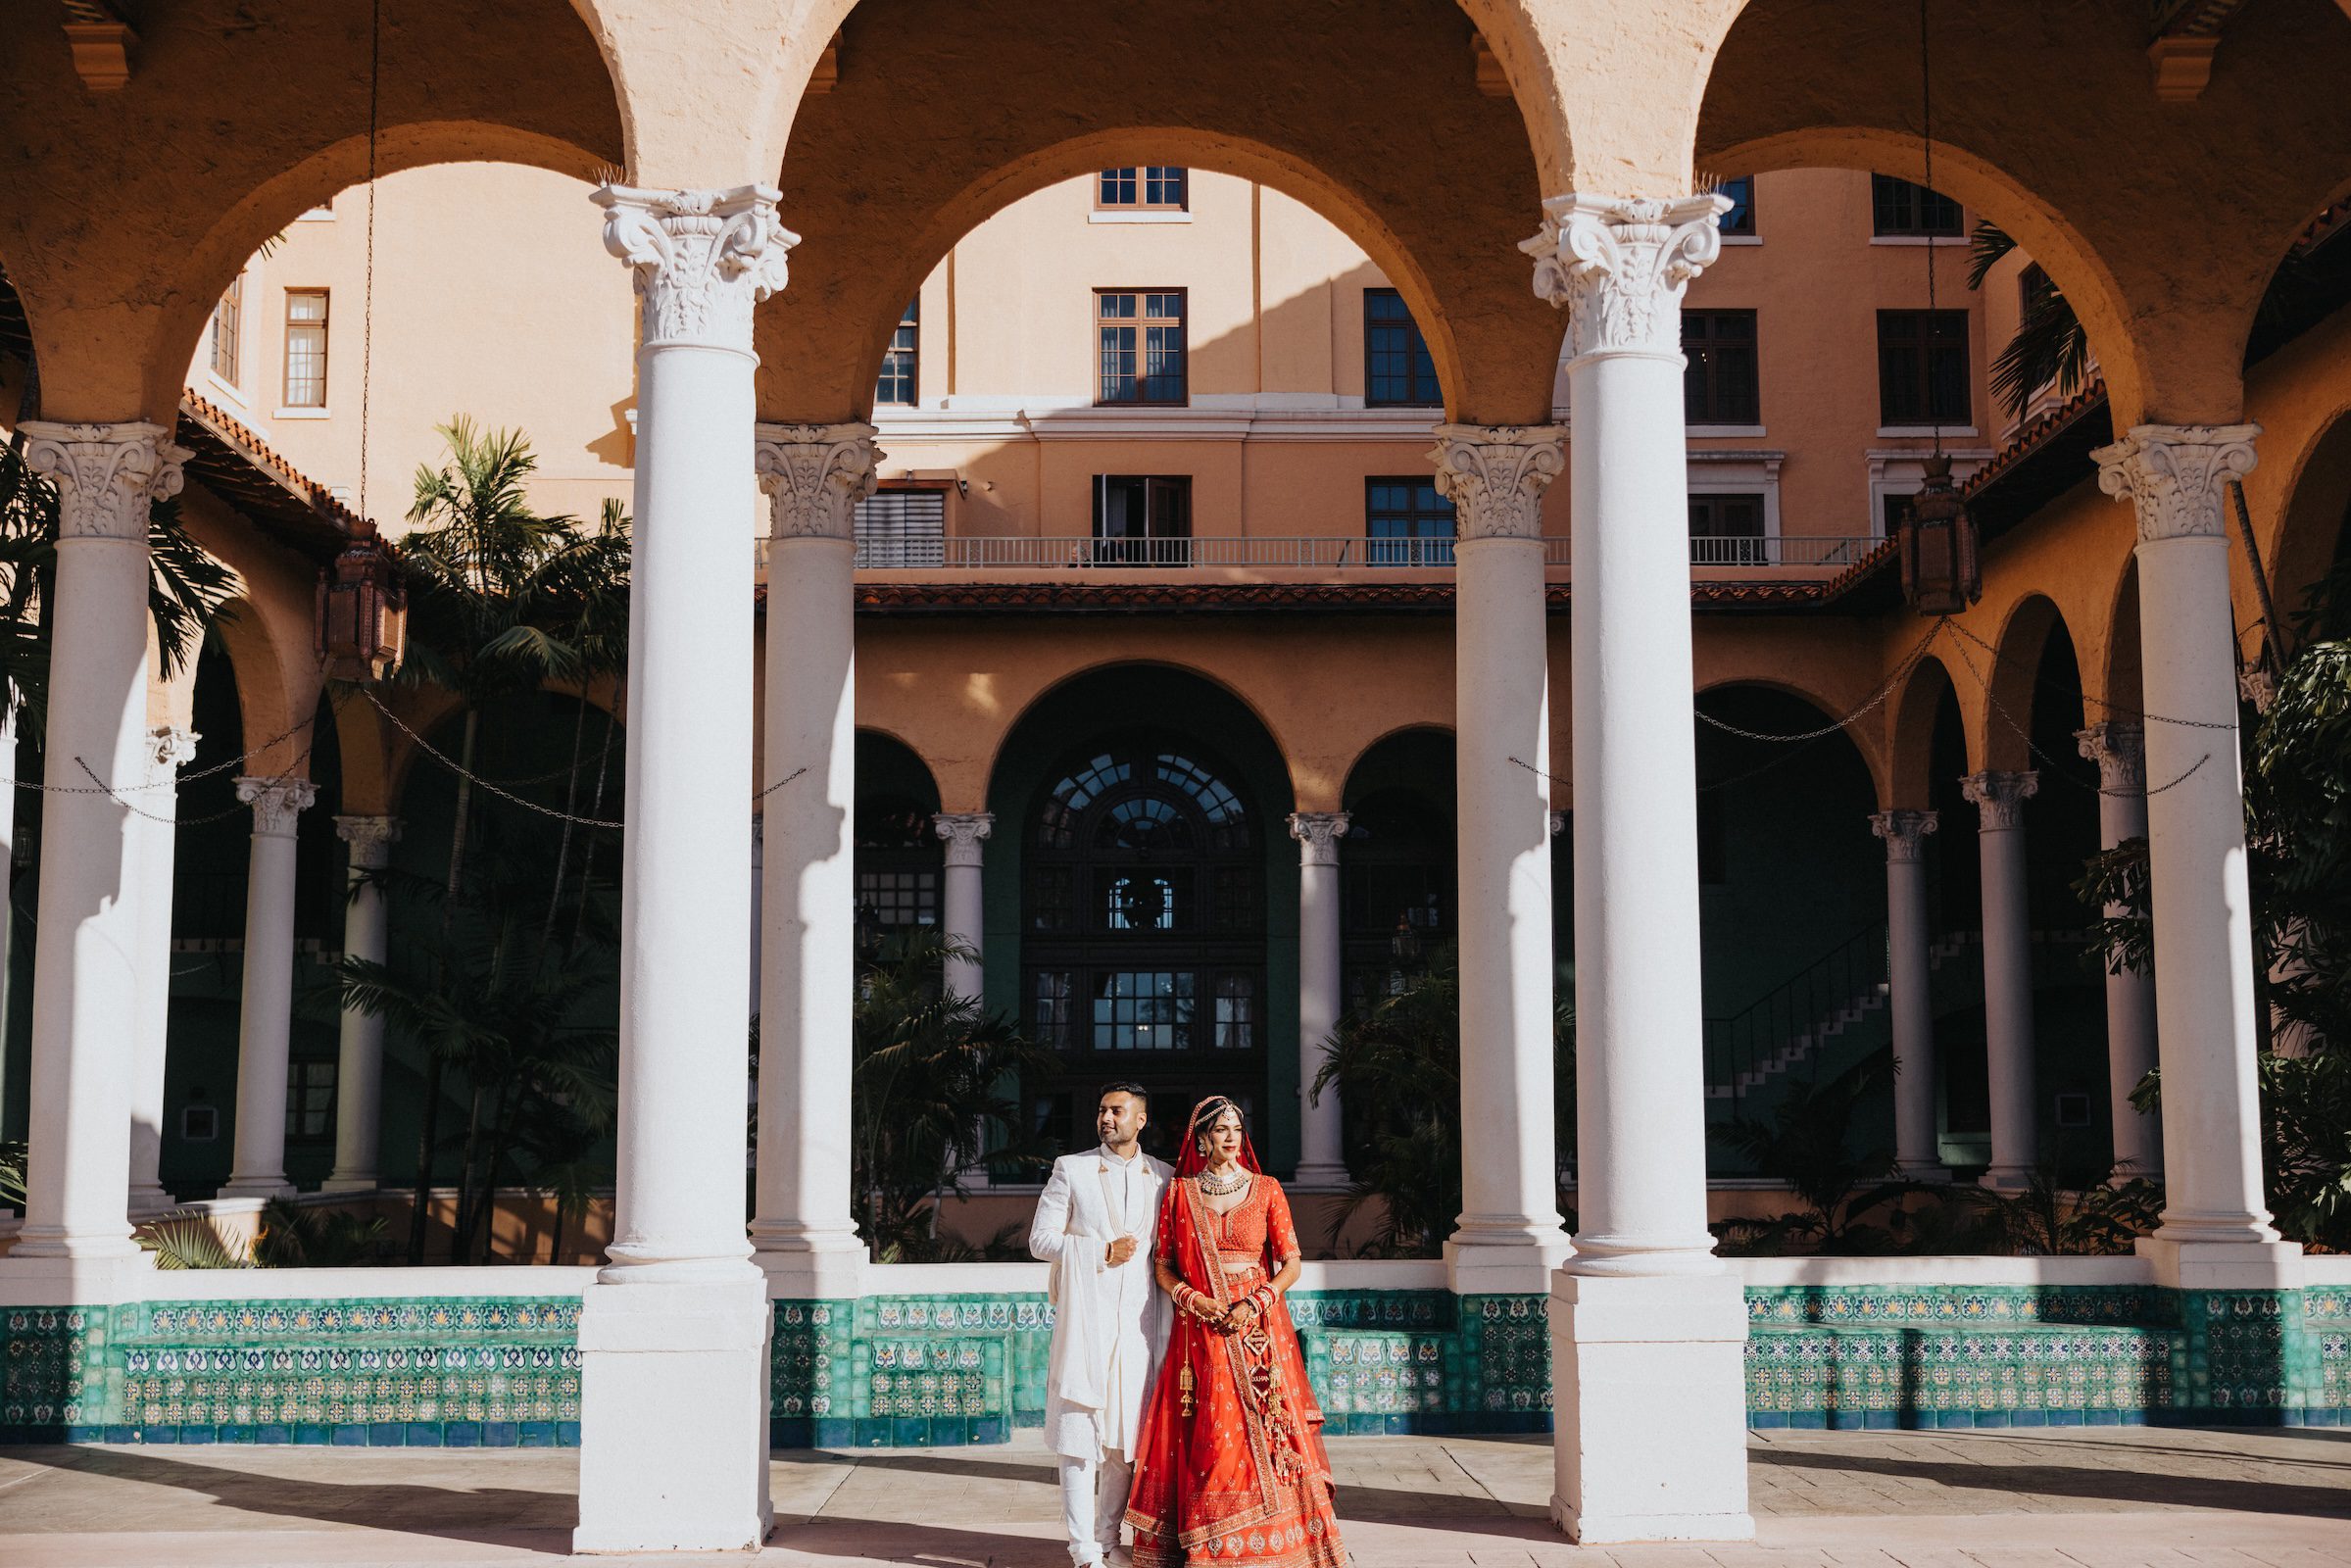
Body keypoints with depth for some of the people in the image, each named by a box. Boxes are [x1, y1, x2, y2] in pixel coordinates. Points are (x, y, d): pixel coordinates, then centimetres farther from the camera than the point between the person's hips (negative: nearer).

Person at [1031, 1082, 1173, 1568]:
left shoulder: (1164, 1177, 10)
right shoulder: (1071, 1169, 3)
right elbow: (1040, 1239, 1)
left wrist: (1168, 1324, 7)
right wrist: (1103, 1252, -9)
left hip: (1139, 1322, 3)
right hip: (1084, 1321, -3)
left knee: (1127, 1435, 7)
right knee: (1080, 1436, -4)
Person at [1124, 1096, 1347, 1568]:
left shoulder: (1266, 1189, 5)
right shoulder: (1180, 1192, 7)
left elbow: (1291, 1263, 3)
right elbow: (1163, 1265, 8)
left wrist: (1256, 1303, -12)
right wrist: (1193, 1299, -10)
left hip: (1258, 1329, 0)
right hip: (1200, 1332, 0)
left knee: (1262, 1436, -3)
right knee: (1206, 1438, -3)